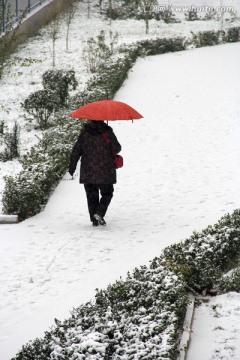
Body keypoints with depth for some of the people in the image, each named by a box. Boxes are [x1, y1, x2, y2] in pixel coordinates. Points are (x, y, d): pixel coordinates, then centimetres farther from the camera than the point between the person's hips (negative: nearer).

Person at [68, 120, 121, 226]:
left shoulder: (85, 132, -1)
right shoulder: (107, 132, -7)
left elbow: (76, 151, -1)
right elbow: (117, 148, -4)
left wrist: (72, 166, 6)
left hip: (88, 171, 2)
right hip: (105, 171, -2)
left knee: (91, 195, 11)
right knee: (107, 193, 12)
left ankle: (94, 220, 9)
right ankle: (100, 213, -9)